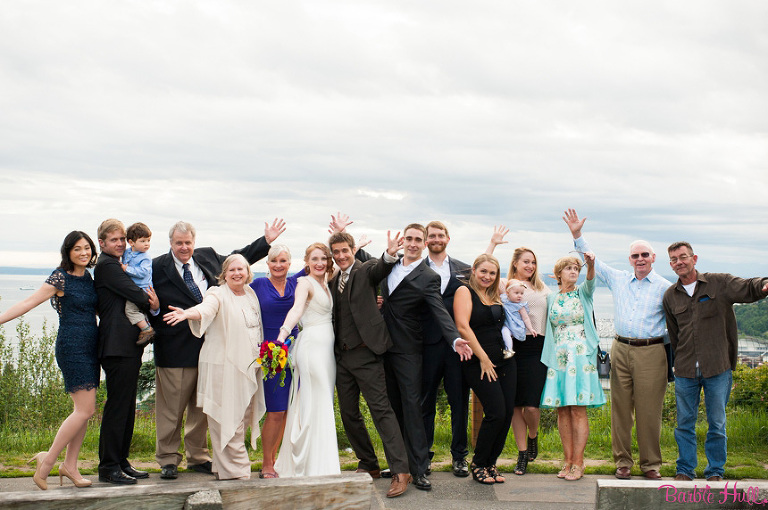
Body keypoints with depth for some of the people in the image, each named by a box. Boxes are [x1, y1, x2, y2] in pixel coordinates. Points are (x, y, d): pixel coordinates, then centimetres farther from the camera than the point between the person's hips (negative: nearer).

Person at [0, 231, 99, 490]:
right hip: (71, 346, -7)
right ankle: (48, 460, -1)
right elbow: (29, 302, -11)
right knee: (85, 409, -12)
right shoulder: (60, 277, -9)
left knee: (84, 409, 7)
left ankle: (70, 465, 14)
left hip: (90, 347, 8)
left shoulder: (88, 277, 12)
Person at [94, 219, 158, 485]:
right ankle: (108, 467, -2)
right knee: (117, 405, -7)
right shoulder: (107, 266, -9)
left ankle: (121, 462, 19)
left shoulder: (116, 265, 22)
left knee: (127, 406, 12)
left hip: (129, 345, 10)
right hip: (117, 345, -10)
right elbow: (135, 293, -15)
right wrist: (153, 304, 3)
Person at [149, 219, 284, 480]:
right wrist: (153, 326, -20)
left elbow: (239, 258, 25)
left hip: (208, 345, 5)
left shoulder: (208, 257, 11)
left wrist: (266, 241, 24)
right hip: (176, 348, -5)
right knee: (171, 407, 1)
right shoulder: (157, 268, -3)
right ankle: (168, 460, 13)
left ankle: (197, 457, 25)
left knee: (202, 406, 12)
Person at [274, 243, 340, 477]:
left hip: (326, 347, 9)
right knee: (317, 405, -9)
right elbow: (297, 309, -25)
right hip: (312, 343, -9)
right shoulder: (305, 283, -8)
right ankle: (317, 468, -6)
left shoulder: (324, 285, 17)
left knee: (323, 404, 12)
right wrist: (283, 335, -43)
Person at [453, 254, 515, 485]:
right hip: (479, 363, -7)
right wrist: (483, 358, -14)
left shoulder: (495, 297, 16)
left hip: (505, 361, 7)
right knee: (496, 413, -13)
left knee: (507, 413, 1)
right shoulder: (465, 291, -3)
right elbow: (462, 327, -14)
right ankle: (478, 464, 6)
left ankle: (491, 463, 16)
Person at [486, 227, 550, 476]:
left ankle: (533, 436, 25)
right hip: (513, 347, -1)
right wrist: (493, 243, -4)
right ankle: (523, 453, 15)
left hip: (537, 348, 2)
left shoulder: (542, 288, 18)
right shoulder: (505, 285, 7)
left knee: (532, 406, -7)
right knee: (516, 404, 3)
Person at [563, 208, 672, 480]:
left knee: (649, 410, -1)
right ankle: (622, 461, 14)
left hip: (651, 352, -3)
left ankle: (650, 464, 10)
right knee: (620, 409, 4)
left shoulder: (665, 287, 4)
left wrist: (666, 340, -4)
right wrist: (577, 235, 14)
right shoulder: (618, 279, 13)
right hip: (621, 349, 3)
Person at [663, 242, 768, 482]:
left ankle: (715, 472, 17)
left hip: (717, 367, -3)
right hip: (685, 371, 3)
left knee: (717, 423, 4)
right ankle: (685, 470, 20)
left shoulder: (719, 283, -1)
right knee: (684, 423, 8)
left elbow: (746, 288, -19)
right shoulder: (670, 296, 9)